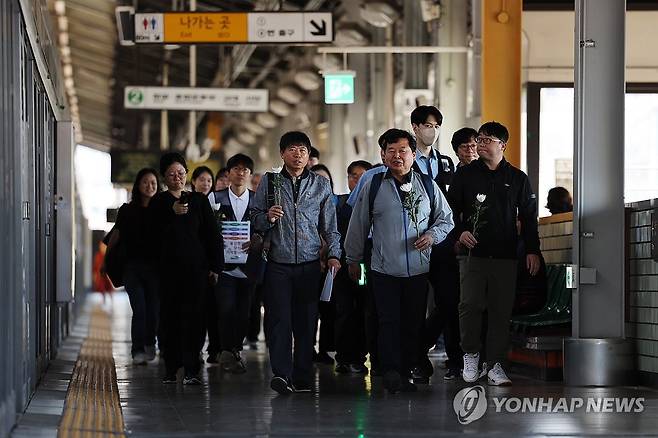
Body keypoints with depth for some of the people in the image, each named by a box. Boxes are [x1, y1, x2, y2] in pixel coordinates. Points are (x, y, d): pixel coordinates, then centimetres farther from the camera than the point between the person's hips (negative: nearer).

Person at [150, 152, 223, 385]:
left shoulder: (199, 200, 9)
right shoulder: (159, 202, 6)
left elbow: (212, 234, 8)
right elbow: (154, 232, -8)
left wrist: (215, 266, 2)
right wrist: (172, 212, -21)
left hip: (196, 266, 0)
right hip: (169, 267, 0)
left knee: (192, 315, -7)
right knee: (170, 316, 1)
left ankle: (191, 370, -11)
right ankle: (171, 369, 9)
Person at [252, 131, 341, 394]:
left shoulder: (320, 185, 11)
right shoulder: (269, 182, 8)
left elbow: (329, 226, 13)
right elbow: (255, 222, 9)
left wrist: (334, 255, 0)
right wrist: (268, 218, -13)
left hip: (309, 264, 1)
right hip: (278, 264, -1)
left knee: (306, 322, 2)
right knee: (279, 319, -12)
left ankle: (302, 379, 6)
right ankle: (282, 375, -19)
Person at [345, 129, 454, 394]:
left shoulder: (427, 185, 7)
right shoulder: (373, 187, 3)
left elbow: (446, 219, 15)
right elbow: (358, 226, 10)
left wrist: (433, 235, -5)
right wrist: (353, 259, 13)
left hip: (419, 269, 2)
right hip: (385, 270, -2)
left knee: (414, 323, 5)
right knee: (390, 322, -7)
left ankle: (406, 371, 13)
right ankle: (392, 373, -9)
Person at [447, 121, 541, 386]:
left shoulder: (517, 178, 10)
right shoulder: (466, 175, 8)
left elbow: (528, 217, 13)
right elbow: (451, 208, 11)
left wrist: (532, 250, 5)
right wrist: (459, 232, -7)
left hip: (505, 256, 1)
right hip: (473, 253, -1)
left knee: (501, 311, -1)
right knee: (470, 305, -9)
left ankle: (496, 366, 4)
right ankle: (470, 355, 10)